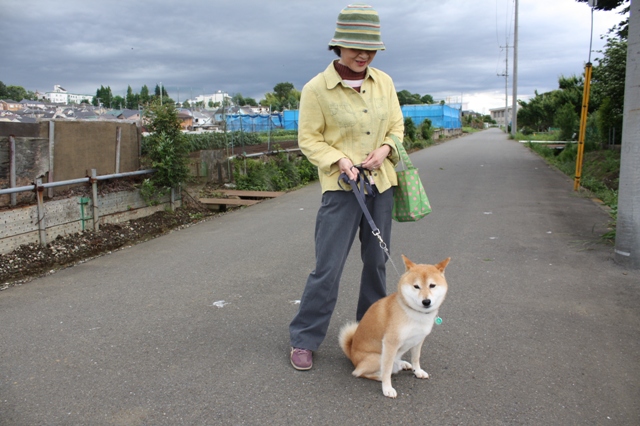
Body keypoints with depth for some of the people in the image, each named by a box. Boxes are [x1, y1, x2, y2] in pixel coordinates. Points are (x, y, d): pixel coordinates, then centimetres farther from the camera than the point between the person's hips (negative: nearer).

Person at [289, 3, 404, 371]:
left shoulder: (384, 82, 5)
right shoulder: (317, 88, -9)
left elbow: (397, 125, 12)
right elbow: (309, 139, -5)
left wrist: (385, 149, -8)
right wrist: (339, 161, -20)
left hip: (381, 183, 5)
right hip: (342, 186, -5)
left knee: (377, 260, 14)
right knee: (328, 268, -6)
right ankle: (304, 340, 12)